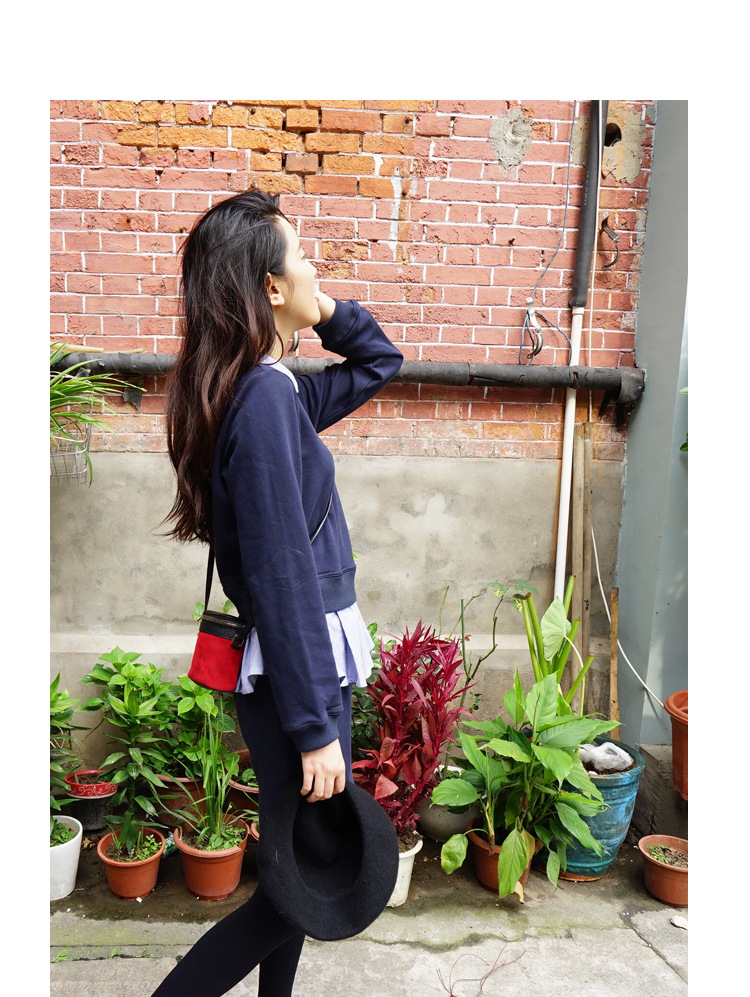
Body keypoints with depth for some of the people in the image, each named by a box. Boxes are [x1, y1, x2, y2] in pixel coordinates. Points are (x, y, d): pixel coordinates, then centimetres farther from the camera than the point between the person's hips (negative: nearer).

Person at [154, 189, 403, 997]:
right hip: (296, 675, -9)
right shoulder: (265, 396, -20)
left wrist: (324, 311, 5)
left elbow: (379, 361, 23)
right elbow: (282, 577, -22)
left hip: (306, 663, 9)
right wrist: (314, 727, -19)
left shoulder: (278, 387, 8)